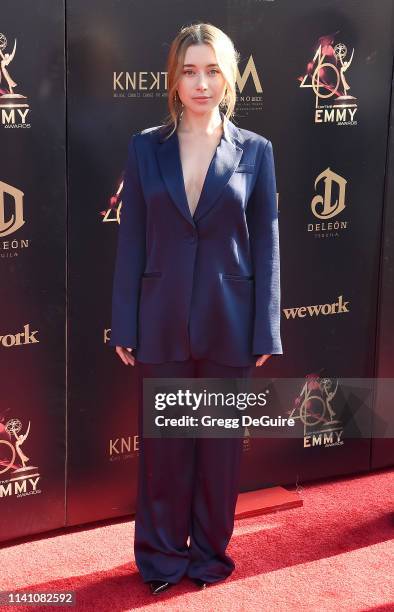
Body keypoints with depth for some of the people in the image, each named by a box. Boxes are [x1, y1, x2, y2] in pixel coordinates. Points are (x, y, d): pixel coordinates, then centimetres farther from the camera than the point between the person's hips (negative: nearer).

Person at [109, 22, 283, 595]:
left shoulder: (255, 151, -1)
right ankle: (162, 554, 30)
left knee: (220, 442, 12)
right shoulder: (145, 147, 1)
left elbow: (266, 246, 0)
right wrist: (124, 327, -2)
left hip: (228, 323, 0)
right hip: (161, 322, 0)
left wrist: (265, 333, -3)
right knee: (163, 442, 11)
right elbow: (131, 241, 1)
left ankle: (211, 551, 31)